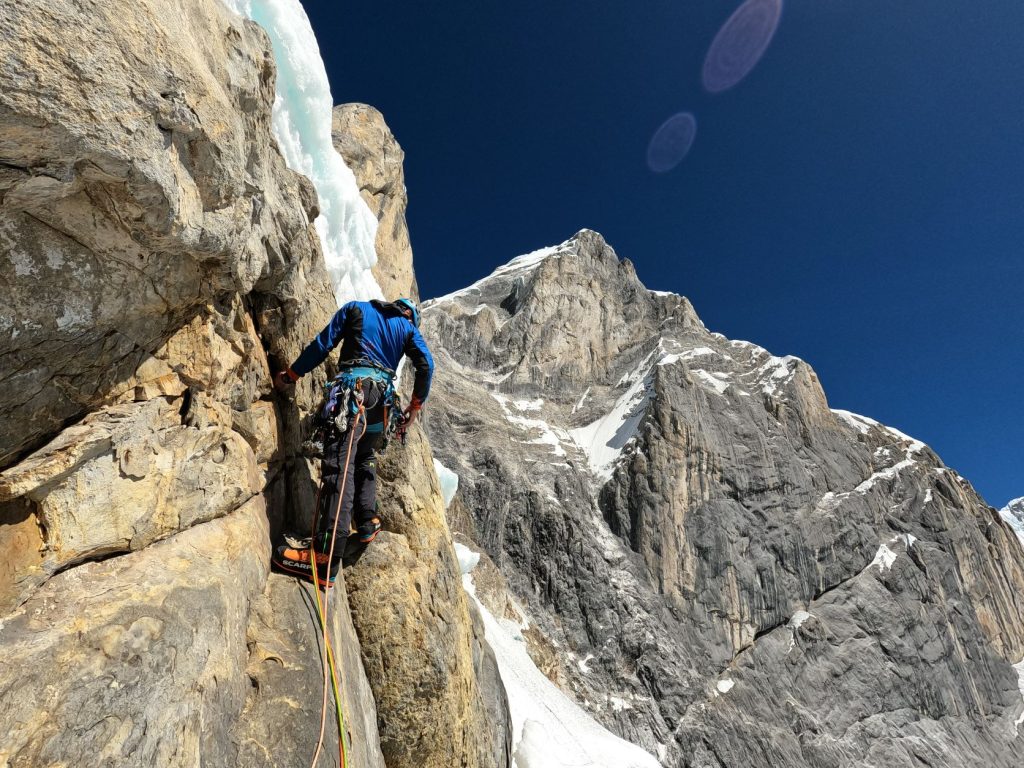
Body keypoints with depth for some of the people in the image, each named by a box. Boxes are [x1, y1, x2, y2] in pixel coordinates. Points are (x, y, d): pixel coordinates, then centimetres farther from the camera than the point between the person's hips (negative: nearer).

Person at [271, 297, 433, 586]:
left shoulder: (356, 308, 21)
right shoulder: (408, 327, 25)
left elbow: (321, 345, 13)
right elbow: (426, 365, 9)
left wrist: (290, 375, 22)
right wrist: (416, 404, 22)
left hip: (354, 385, -4)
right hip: (384, 396, 4)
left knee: (339, 466, -18)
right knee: (365, 458, 27)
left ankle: (324, 560, -27)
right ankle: (366, 523, 18)